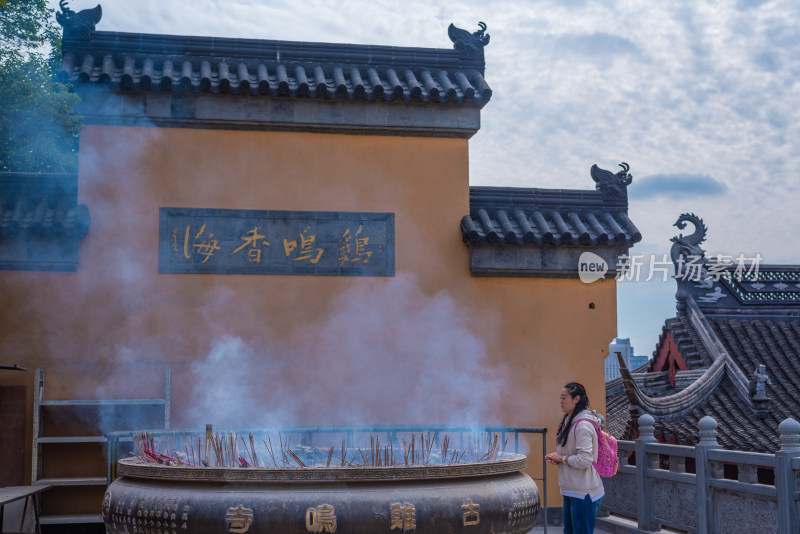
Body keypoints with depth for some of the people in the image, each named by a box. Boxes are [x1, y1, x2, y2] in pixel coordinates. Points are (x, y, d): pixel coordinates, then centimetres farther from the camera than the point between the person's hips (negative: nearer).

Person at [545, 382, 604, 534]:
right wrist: (557, 458, 4)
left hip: (583, 493, -10)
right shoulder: (570, 421, 13)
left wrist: (561, 458, -12)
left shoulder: (583, 425, -19)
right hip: (571, 491, 10)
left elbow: (584, 460, -24)